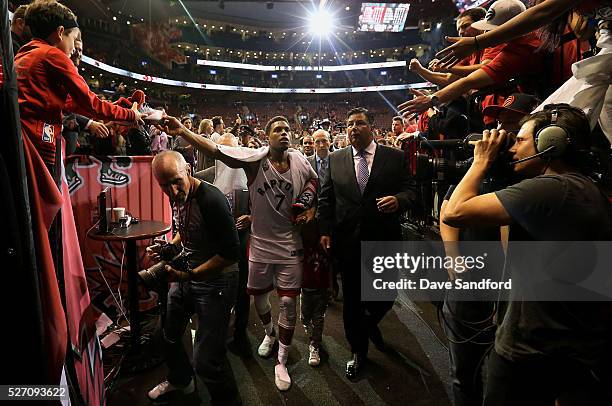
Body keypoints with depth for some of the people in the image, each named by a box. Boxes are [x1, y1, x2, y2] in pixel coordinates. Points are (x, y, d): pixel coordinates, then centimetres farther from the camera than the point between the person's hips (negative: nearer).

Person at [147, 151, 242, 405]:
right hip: (185, 275, 8)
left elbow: (232, 252, -25)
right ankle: (180, 380, 54)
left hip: (214, 282, -8)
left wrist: (192, 274, -26)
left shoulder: (211, 199, -27)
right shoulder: (177, 197, -1)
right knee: (169, 335, 24)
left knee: (206, 360, -6)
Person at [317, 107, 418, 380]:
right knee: (352, 300, 13)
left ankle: (370, 323, 48)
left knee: (386, 295, 12)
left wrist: (399, 200, -23)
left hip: (384, 241, 0)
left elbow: (410, 190, -1)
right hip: (348, 242, 1)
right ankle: (358, 351, 36)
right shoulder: (335, 160, 4)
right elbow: (326, 198, 4)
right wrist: (325, 230, -4)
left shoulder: (394, 157, 0)